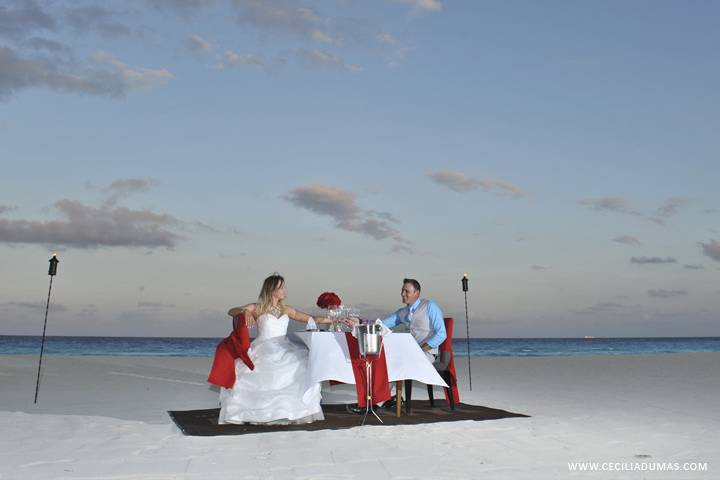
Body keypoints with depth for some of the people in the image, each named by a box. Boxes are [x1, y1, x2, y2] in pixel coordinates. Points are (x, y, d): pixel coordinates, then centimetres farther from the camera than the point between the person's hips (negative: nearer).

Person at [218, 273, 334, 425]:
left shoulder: (286, 309, 16)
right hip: (264, 350, -3)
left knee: (305, 368, -22)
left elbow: (311, 319, 18)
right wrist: (246, 311, -23)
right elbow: (231, 311, -2)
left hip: (284, 350, 3)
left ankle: (300, 411, -13)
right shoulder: (258, 308, 6)